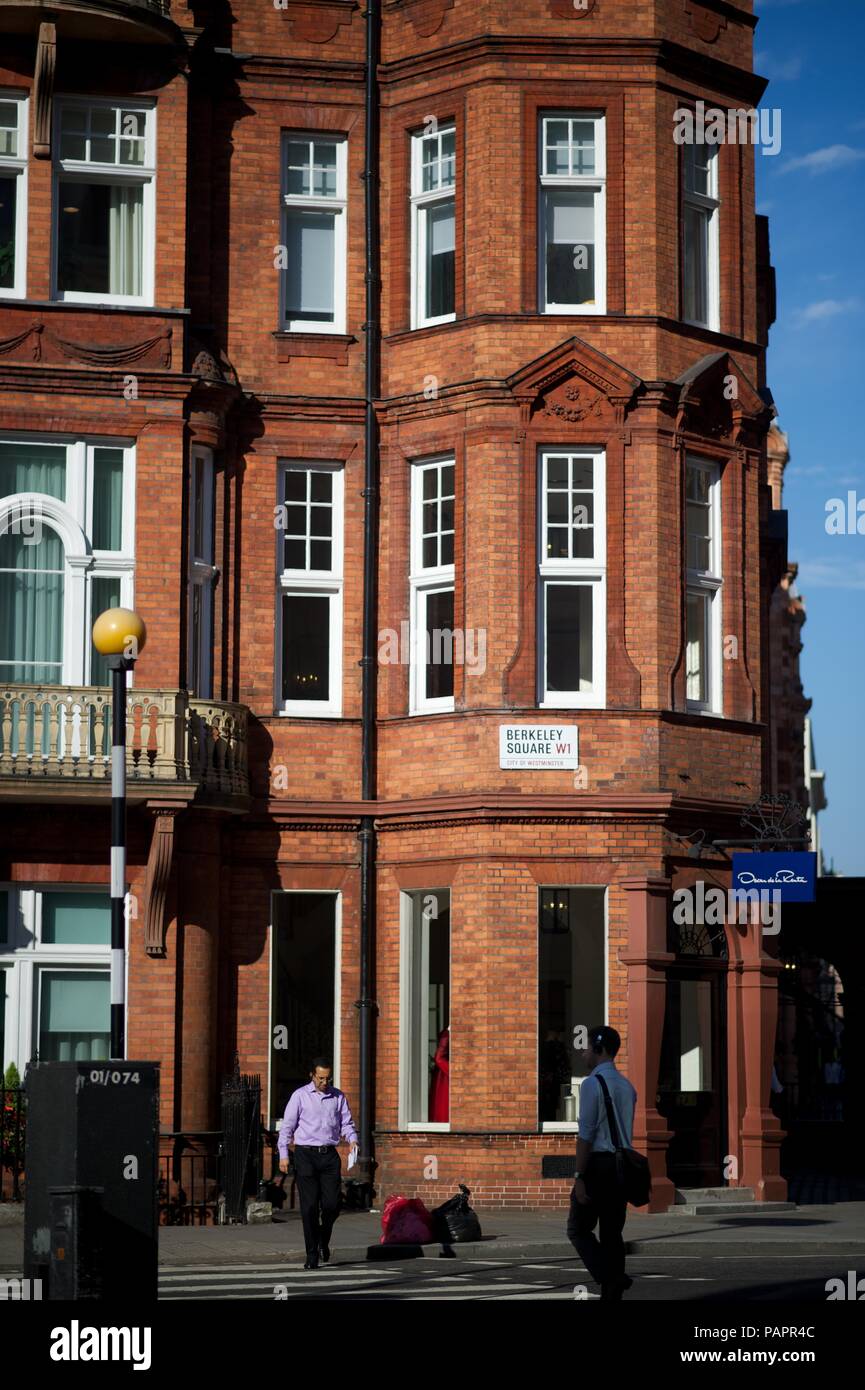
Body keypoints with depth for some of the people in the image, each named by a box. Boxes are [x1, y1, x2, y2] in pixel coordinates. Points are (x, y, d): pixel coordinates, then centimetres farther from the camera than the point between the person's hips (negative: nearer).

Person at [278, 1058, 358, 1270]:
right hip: (306, 1154, -3)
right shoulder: (300, 1096, 0)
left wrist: (352, 1139, -8)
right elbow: (287, 1125, 1)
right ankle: (312, 1255, 2)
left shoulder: (338, 1097, 10)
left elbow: (346, 1123, 13)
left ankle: (324, 1240, 28)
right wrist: (283, 1154, -5)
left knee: (332, 1205, -2)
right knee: (310, 1206, -4)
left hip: (329, 1155, 3)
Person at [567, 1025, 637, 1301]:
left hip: (598, 1164, -7)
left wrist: (579, 1178, -16)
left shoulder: (592, 1084, -12)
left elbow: (586, 1134, -16)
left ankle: (610, 1278, -17)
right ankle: (611, 1294, 5)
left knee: (579, 1230, 1)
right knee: (611, 1233, 9)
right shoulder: (626, 1086, 15)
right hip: (622, 1165, 7)